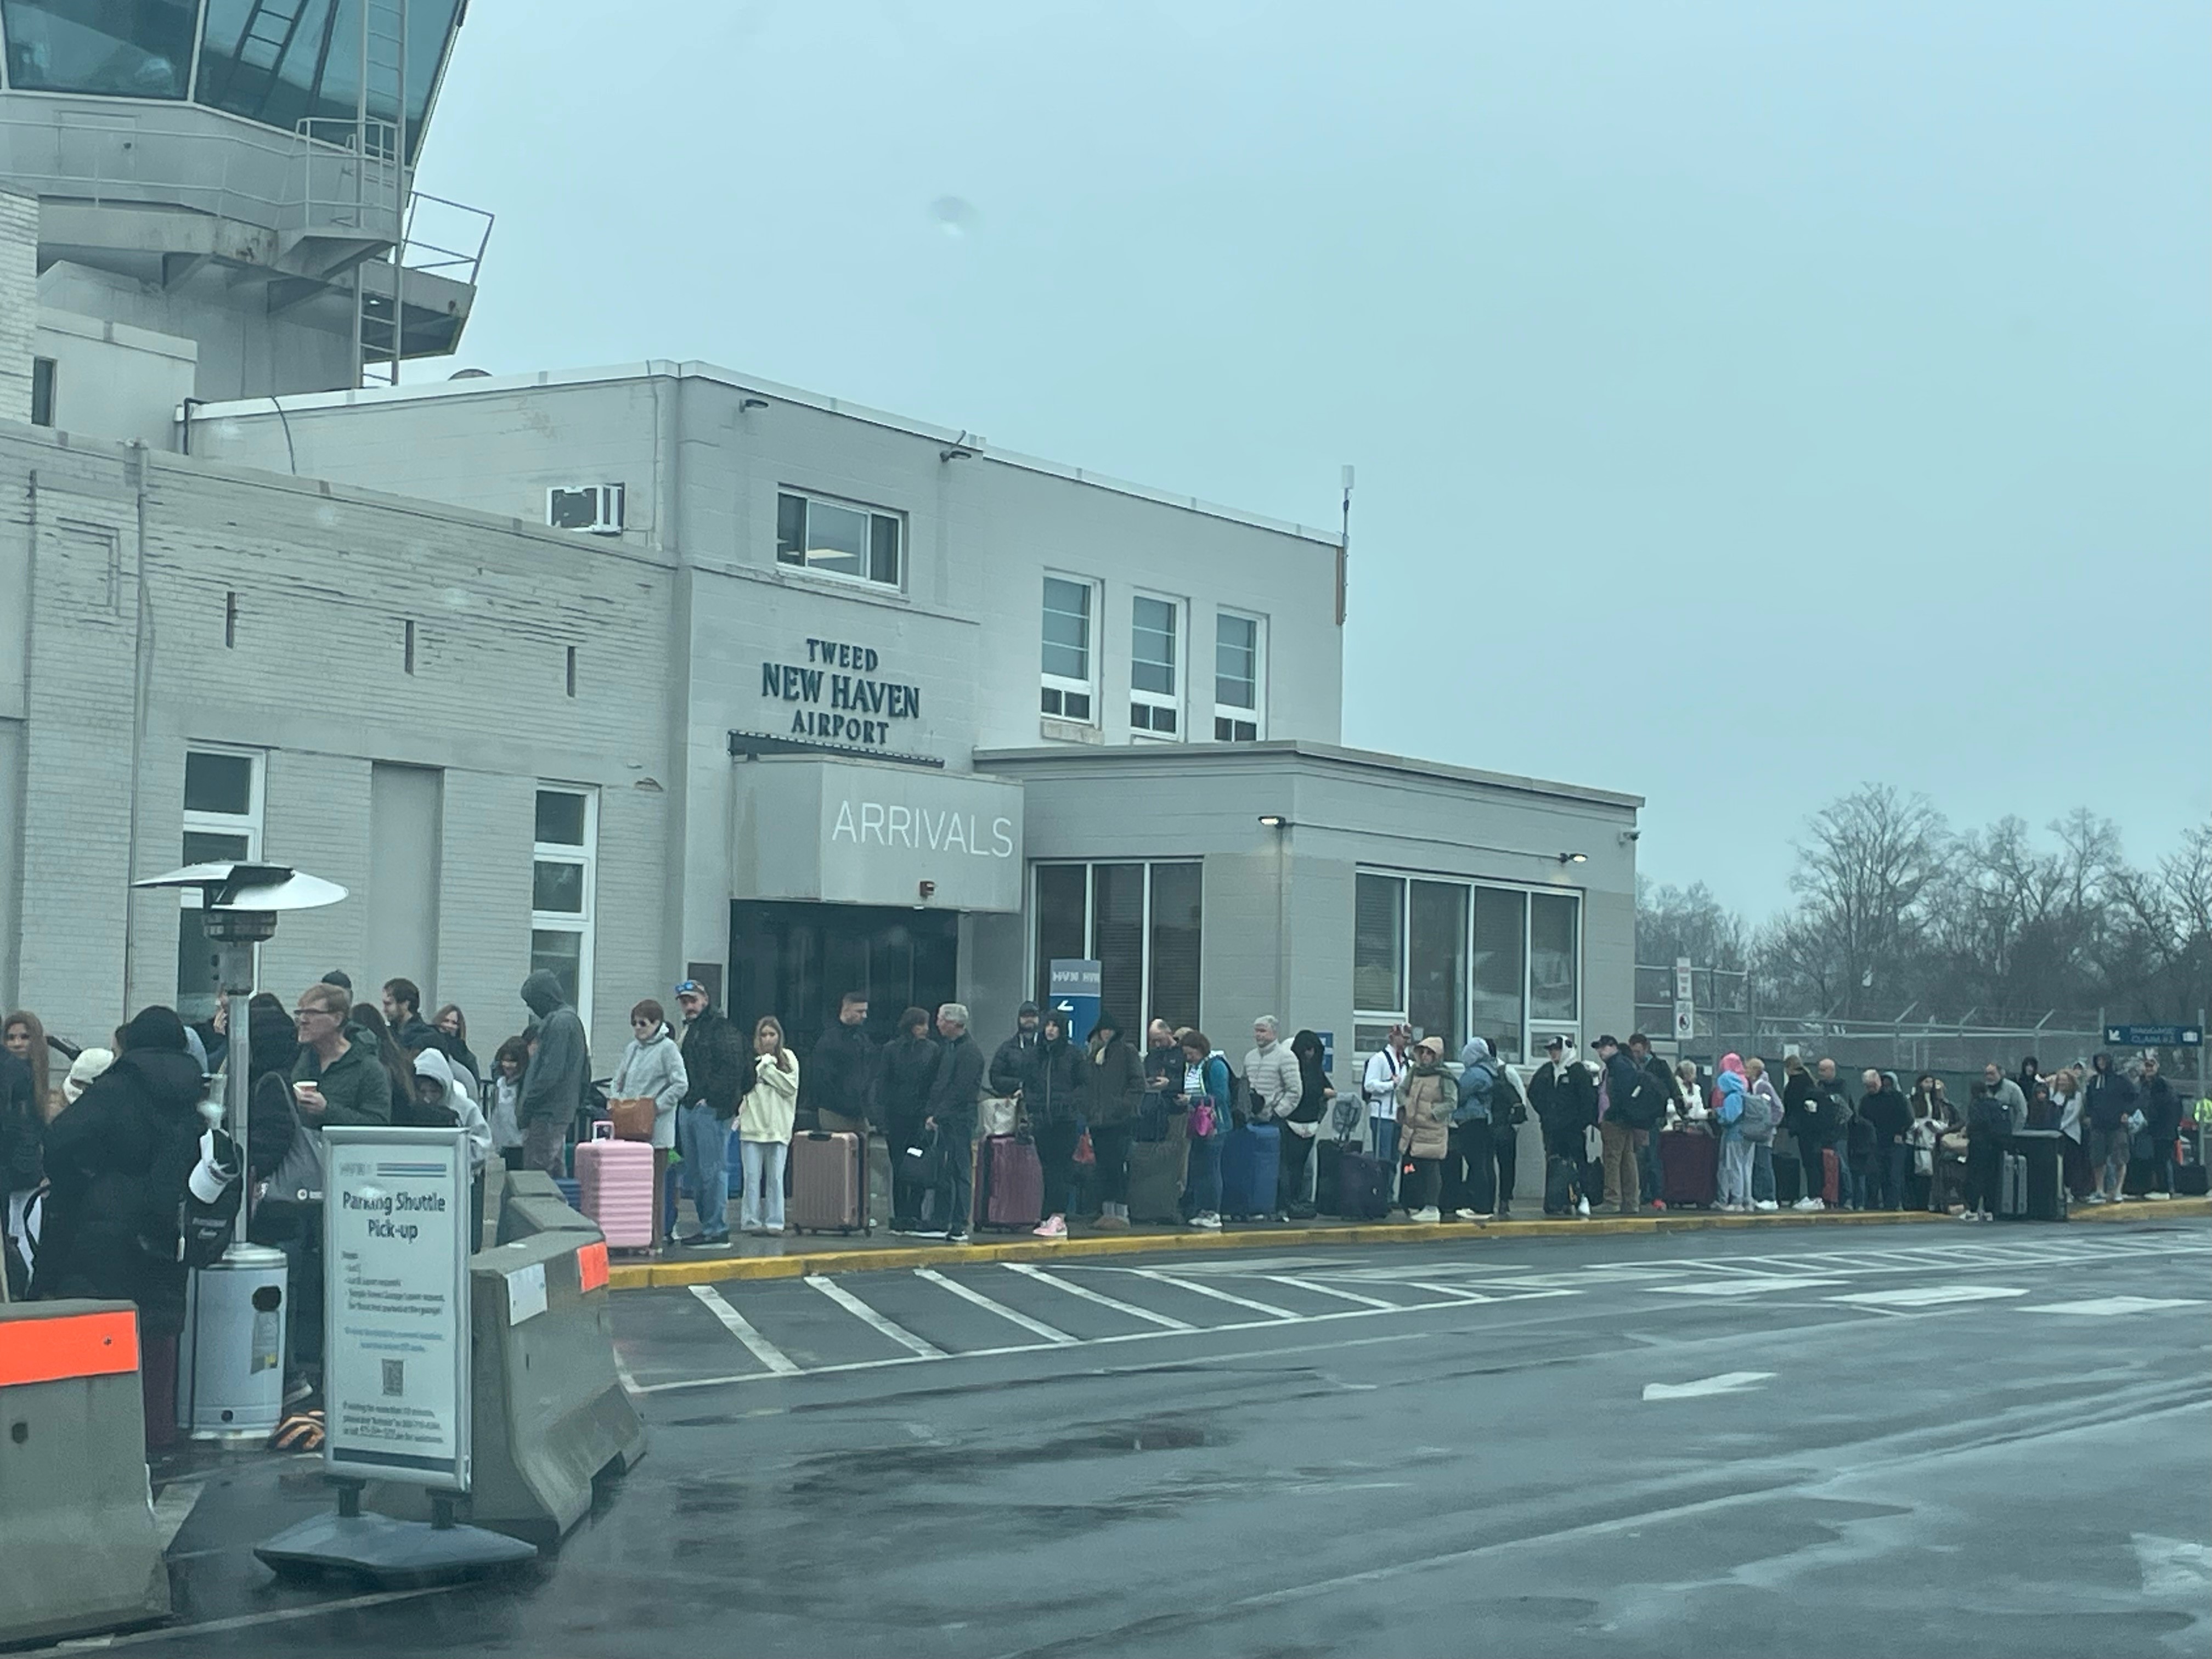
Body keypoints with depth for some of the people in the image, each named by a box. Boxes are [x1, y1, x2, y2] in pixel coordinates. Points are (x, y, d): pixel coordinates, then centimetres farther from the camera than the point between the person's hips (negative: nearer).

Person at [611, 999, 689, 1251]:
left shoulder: (667, 1048, -3)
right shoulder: (631, 1048, 16)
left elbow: (681, 1084, -10)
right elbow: (618, 1081, 23)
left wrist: (657, 1106, -14)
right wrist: (616, 1099, 4)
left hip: (656, 1129, -6)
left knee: (654, 1184, -4)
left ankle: (656, 1238, -1)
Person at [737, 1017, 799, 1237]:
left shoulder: (788, 1058, 8)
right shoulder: (749, 1058, 3)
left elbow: (791, 1087, -3)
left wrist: (769, 1069, -5)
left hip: (779, 1127, 1)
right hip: (752, 1126, -1)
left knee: (775, 1178, 3)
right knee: (752, 1177, -1)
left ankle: (774, 1223, 7)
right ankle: (751, 1221, 4)